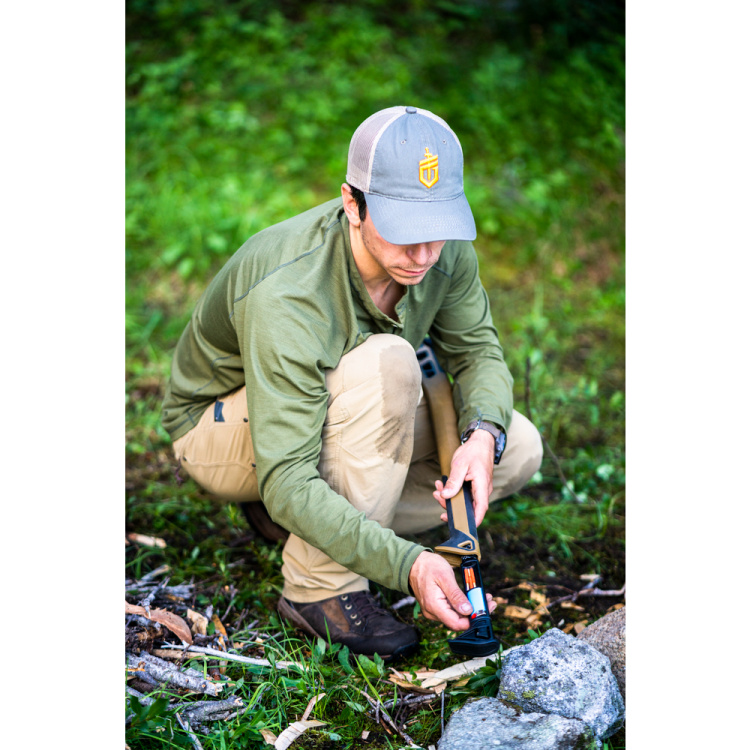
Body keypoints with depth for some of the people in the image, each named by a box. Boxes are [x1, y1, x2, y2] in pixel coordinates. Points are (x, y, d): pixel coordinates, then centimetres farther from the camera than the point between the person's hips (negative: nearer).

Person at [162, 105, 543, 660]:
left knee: (519, 448, -10)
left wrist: (484, 436, -27)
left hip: (336, 414, 7)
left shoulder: (444, 249, -19)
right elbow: (287, 480, -39)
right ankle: (321, 588, -23)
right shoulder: (284, 299, -38)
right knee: (387, 361, -35)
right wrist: (407, 565, -47)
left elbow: (477, 350, -5)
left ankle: (297, 522, -1)